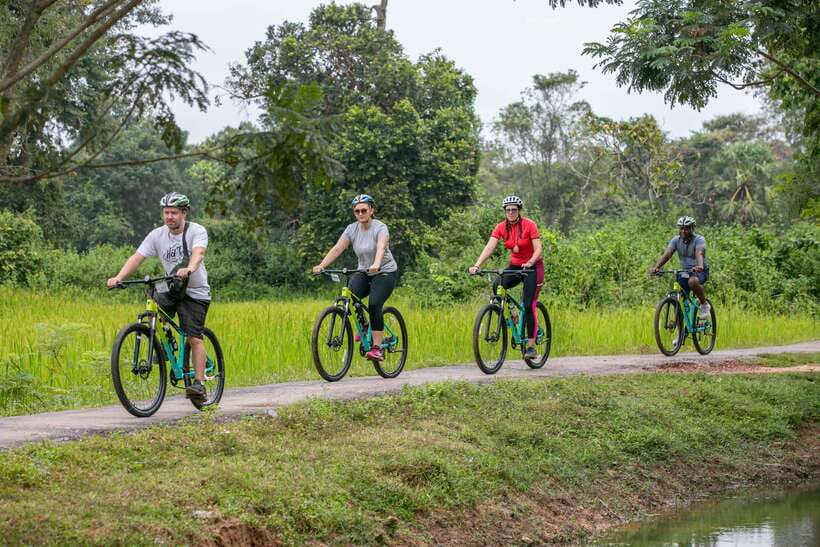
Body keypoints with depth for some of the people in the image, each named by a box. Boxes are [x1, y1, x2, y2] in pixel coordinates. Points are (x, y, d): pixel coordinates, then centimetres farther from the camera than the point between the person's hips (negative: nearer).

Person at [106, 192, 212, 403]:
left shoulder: (197, 231, -13)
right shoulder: (157, 235, -3)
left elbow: (198, 253, -33)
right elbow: (137, 257, -11)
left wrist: (189, 269, -56)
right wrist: (118, 278, -28)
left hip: (196, 292, -4)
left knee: (194, 337, -11)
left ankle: (199, 383, -9)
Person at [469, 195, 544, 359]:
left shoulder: (529, 225, -16)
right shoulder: (501, 227, -6)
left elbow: (538, 249, -21)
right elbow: (489, 247, -14)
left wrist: (530, 262, -41)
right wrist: (477, 265, -29)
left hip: (532, 267, -4)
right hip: (514, 266, 4)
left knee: (529, 306, -13)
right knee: (497, 286, -26)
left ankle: (531, 346, -7)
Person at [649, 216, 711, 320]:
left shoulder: (699, 239, -15)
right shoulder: (676, 240, -4)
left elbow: (699, 254, -35)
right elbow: (666, 254, -17)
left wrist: (700, 266, -57)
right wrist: (656, 267, -36)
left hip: (700, 272, -5)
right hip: (684, 272, 5)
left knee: (692, 281, -37)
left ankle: (705, 305, -18)